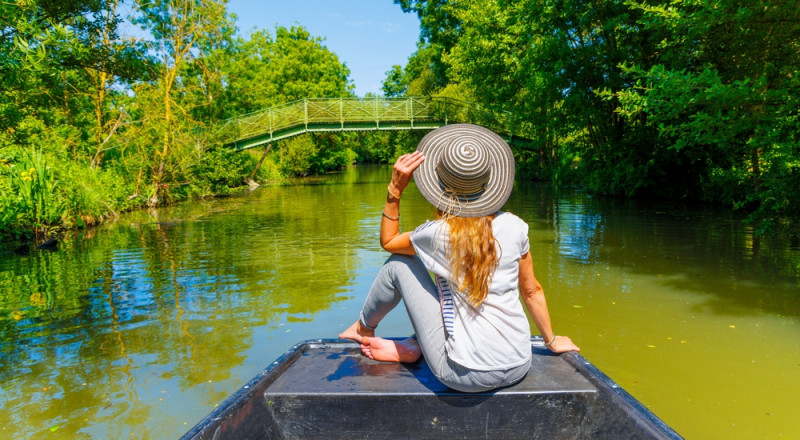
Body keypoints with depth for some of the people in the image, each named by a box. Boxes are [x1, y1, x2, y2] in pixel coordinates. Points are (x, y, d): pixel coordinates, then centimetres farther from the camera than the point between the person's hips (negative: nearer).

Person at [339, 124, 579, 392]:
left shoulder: (438, 235, -13)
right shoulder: (514, 226, -4)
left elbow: (387, 241, 8)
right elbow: (531, 290, 8)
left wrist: (394, 189, -1)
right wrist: (551, 340, 23)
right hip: (519, 368, 4)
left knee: (399, 264, 8)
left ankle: (364, 328, 33)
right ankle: (413, 347, 19)